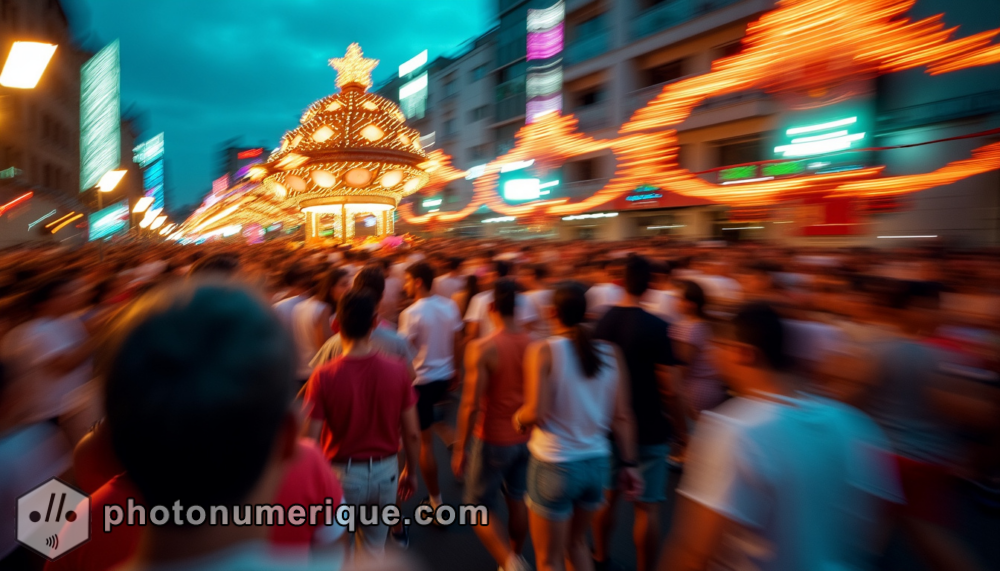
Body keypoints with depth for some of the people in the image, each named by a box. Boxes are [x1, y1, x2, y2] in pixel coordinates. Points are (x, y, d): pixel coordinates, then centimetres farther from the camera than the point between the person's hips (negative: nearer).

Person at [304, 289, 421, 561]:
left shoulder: (324, 376, -19)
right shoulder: (397, 370, -13)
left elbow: (311, 439, -15)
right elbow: (412, 433, -6)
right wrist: (410, 470, 11)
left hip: (341, 474, -2)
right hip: (384, 472, 2)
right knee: (374, 548, 24)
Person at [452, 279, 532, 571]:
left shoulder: (482, 348, -21)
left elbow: (471, 405, -20)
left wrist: (460, 450, -9)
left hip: (493, 440, -5)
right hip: (526, 437, 5)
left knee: (478, 506, 13)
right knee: (517, 499, 22)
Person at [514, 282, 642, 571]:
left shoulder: (542, 351, -15)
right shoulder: (611, 352, -3)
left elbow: (535, 412, -21)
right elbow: (622, 416, -3)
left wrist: (519, 418, 0)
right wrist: (629, 464, 5)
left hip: (555, 465, -4)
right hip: (597, 463, 5)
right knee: (576, 541, 29)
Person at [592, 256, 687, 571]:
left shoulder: (603, 320, -3)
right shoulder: (656, 327, -19)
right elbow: (668, 390, -18)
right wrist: (682, 428, -2)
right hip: (648, 430, -5)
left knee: (607, 495, 21)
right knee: (647, 507, 7)